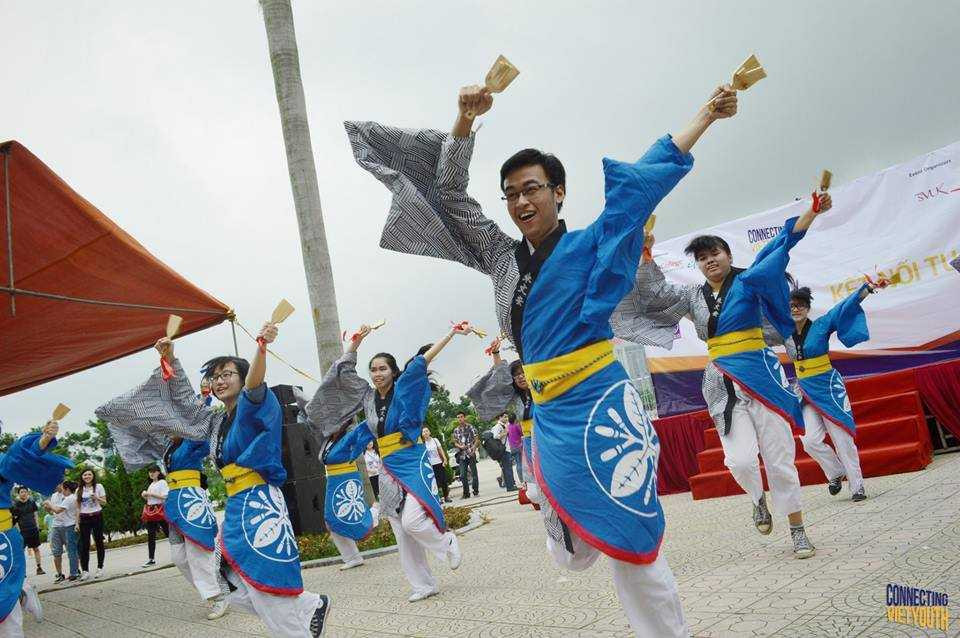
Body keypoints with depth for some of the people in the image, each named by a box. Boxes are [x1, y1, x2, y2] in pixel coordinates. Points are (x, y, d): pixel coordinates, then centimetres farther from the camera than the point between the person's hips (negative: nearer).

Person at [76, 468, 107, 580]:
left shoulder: (98, 487, 2)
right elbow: (78, 507, 9)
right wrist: (77, 522, 4)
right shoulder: (79, 490, 9)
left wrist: (97, 498, -19)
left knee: (99, 542, 2)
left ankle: (100, 568, 10)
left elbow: (104, 503, 1)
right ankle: (85, 571, 2)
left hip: (97, 517, -2)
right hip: (84, 518, 2)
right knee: (84, 545, -2)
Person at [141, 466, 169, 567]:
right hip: (150, 511, 7)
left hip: (160, 509, -7)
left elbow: (165, 496, -15)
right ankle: (151, 559, 7)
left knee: (168, 532, -5)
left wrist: (151, 494, -16)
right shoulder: (151, 485, 20)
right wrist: (145, 495, 6)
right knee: (151, 536, 4)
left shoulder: (162, 482, -3)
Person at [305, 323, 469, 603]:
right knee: (402, 533, 6)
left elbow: (424, 358, -8)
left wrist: (453, 333, -11)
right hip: (388, 469, 6)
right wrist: (355, 342, 8)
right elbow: (344, 371, 13)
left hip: (412, 463, -6)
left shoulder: (403, 390, -4)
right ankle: (424, 585, 15)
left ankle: (447, 542, 9)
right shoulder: (368, 396, 8)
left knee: (412, 520, -21)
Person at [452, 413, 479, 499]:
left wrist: (473, 448, -15)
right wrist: (460, 446, -6)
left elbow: (477, 439, -1)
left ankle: (476, 491, 12)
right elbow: (455, 442, 14)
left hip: (471, 453, -3)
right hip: (461, 455, 3)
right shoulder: (456, 430, 9)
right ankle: (466, 493, 11)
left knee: (474, 473, 2)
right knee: (463, 475, 2)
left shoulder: (471, 427, -1)